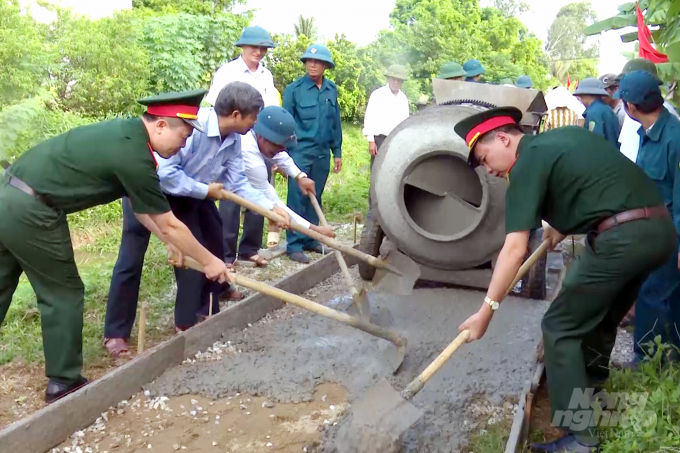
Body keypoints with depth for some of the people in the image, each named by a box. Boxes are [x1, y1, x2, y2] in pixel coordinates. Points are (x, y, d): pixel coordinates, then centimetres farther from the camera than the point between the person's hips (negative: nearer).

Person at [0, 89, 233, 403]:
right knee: (62, 294, 5)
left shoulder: (126, 133, 9)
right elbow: (170, 225, -10)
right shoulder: (134, 156, -18)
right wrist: (210, 261, 2)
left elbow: (139, 203, 19)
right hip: (30, 211, -9)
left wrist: (170, 243, 21)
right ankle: (63, 383, 18)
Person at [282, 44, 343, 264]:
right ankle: (294, 245, 3)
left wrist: (337, 151, 12)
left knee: (315, 197, 12)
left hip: (322, 153, 5)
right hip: (300, 151, -4)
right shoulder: (294, 89, -6)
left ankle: (310, 239, 22)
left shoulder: (332, 90, 7)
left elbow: (335, 123, 12)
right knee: (297, 198, -2)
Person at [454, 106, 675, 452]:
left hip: (621, 238, -9)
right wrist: (562, 227, 33)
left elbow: (515, 249, -14)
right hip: (660, 228, 9)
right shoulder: (567, 136, 18)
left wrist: (487, 310, -12)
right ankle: (589, 393, 43)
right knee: (600, 318, 26)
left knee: (560, 327, 1)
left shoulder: (527, 164, -6)